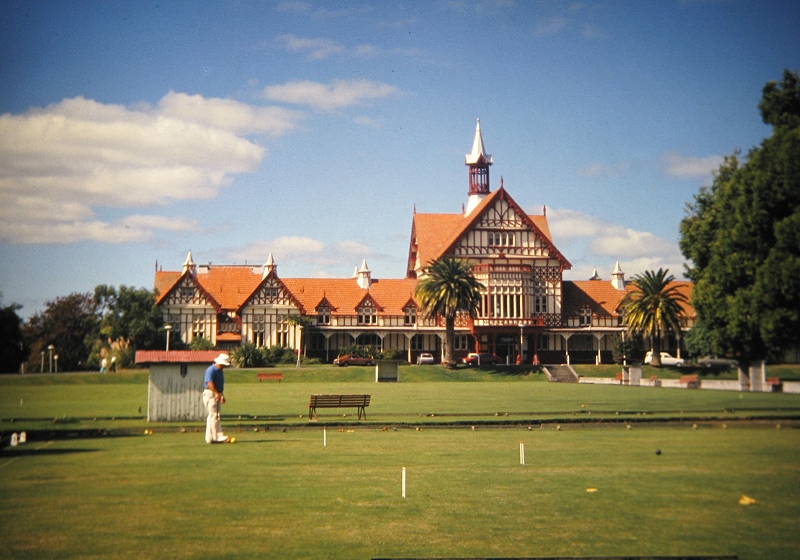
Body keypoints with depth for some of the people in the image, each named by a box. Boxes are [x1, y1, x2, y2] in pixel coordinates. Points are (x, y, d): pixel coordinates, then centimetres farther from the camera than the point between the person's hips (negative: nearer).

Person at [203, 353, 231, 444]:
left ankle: (209, 438, 11)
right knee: (214, 416, -11)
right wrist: (216, 393, -35)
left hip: (218, 395, 9)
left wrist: (222, 395, 24)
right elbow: (210, 383, -27)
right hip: (210, 394, -9)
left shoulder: (221, 371, 15)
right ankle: (217, 436, -15)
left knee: (212, 416, 9)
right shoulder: (211, 370, -14)